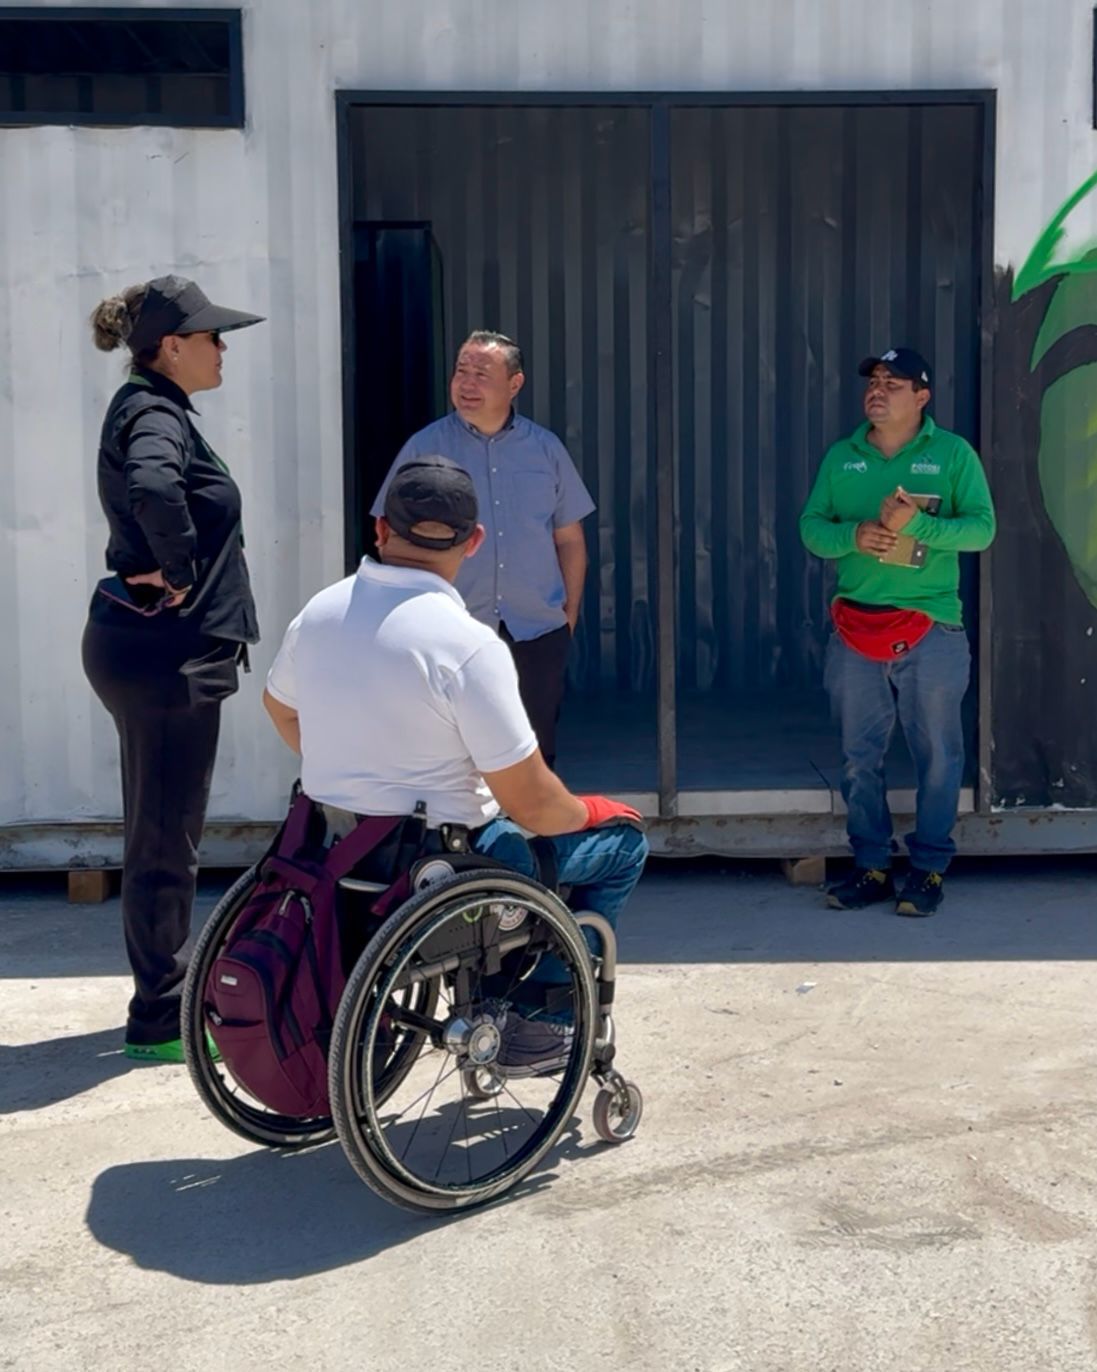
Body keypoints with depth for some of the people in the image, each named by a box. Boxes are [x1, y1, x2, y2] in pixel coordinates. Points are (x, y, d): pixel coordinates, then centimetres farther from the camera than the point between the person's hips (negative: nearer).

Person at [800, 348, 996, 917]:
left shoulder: (953, 453, 1)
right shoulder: (841, 458, 10)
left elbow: (982, 527, -7)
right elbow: (811, 526, 6)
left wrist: (915, 524, -22)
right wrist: (854, 535, -15)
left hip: (931, 629, -3)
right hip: (856, 628, 3)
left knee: (937, 755, 2)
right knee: (859, 756, 8)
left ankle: (929, 869, 13)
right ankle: (871, 867, 19)